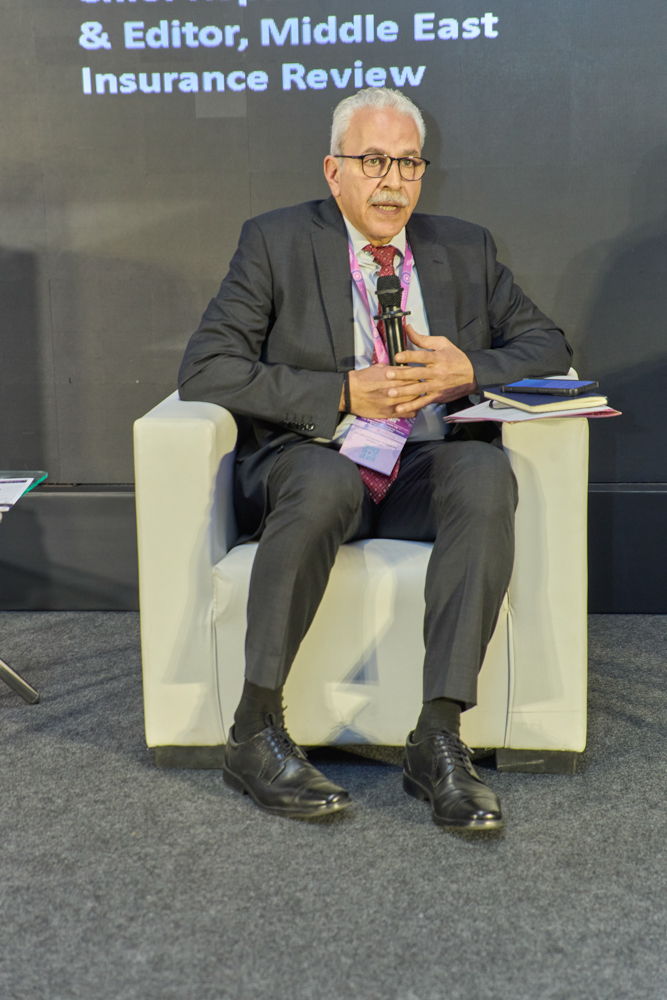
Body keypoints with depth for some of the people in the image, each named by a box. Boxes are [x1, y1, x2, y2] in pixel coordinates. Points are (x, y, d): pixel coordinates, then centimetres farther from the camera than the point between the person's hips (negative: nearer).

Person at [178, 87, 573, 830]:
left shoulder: (465, 249, 17)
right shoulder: (275, 242, 6)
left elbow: (547, 347, 17)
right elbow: (205, 371, -5)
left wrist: (470, 371, -6)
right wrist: (344, 395, -15)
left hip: (428, 469, 3)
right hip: (312, 461, -2)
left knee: (486, 473, -32)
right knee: (325, 480, -38)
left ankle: (438, 738, -32)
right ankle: (255, 733, -27)